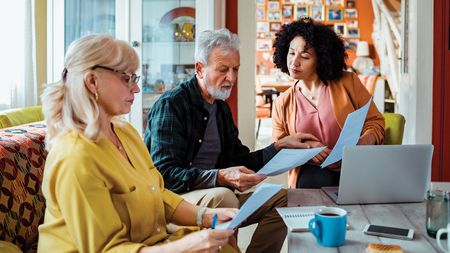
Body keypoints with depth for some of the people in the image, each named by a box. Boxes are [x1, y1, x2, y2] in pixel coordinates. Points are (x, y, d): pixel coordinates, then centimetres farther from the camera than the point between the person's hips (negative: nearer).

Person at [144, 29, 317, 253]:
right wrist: (220, 177, -34)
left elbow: (240, 161, 18)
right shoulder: (171, 104, -13)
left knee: (280, 200, -3)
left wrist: (281, 146, 5)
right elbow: (165, 174, -22)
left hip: (213, 196, 8)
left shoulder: (221, 108, 13)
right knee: (223, 196, -35)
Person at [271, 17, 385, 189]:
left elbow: (375, 122, 8)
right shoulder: (282, 104, 11)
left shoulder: (348, 82, 5)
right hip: (312, 172, 1)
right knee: (319, 181, -34)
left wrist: (363, 143, -16)